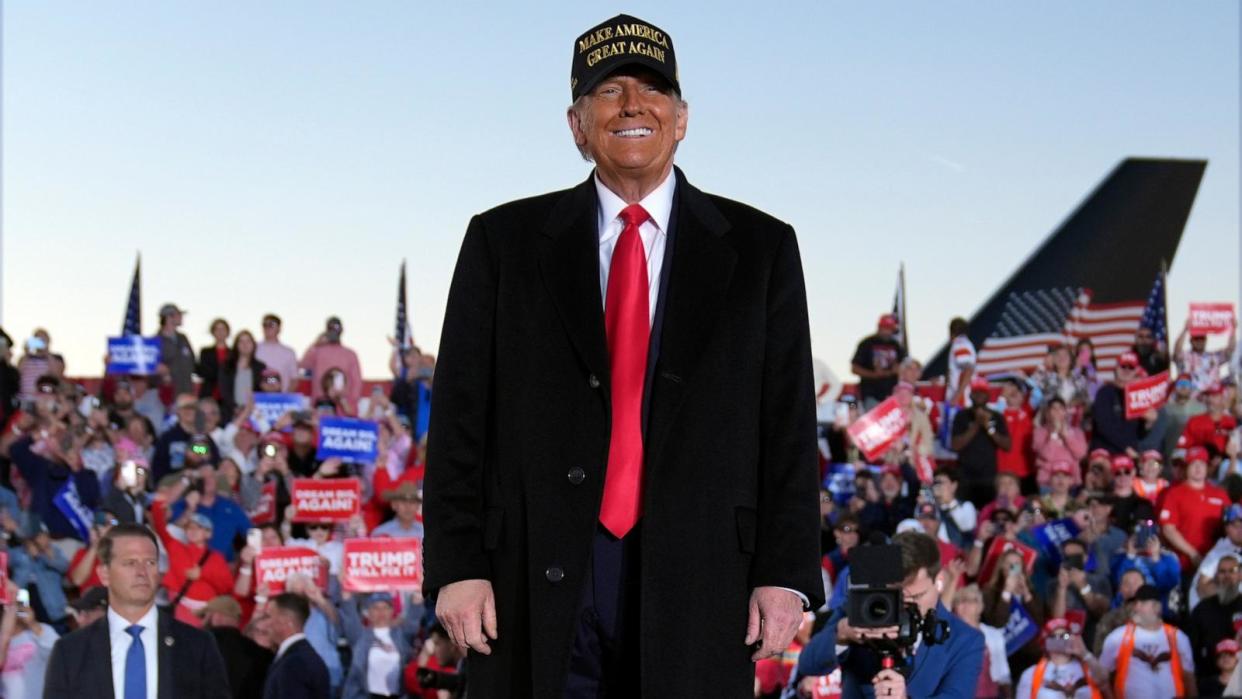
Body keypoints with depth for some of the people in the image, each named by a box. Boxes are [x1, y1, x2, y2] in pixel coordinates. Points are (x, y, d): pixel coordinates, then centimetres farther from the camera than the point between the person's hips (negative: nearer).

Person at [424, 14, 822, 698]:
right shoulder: (504, 242, 9)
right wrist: (455, 565, -4)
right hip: (536, 585, 0)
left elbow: (789, 425, 5)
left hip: (695, 587, 0)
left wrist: (785, 574, -3)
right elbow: (460, 417, 5)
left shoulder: (760, 249, 9)